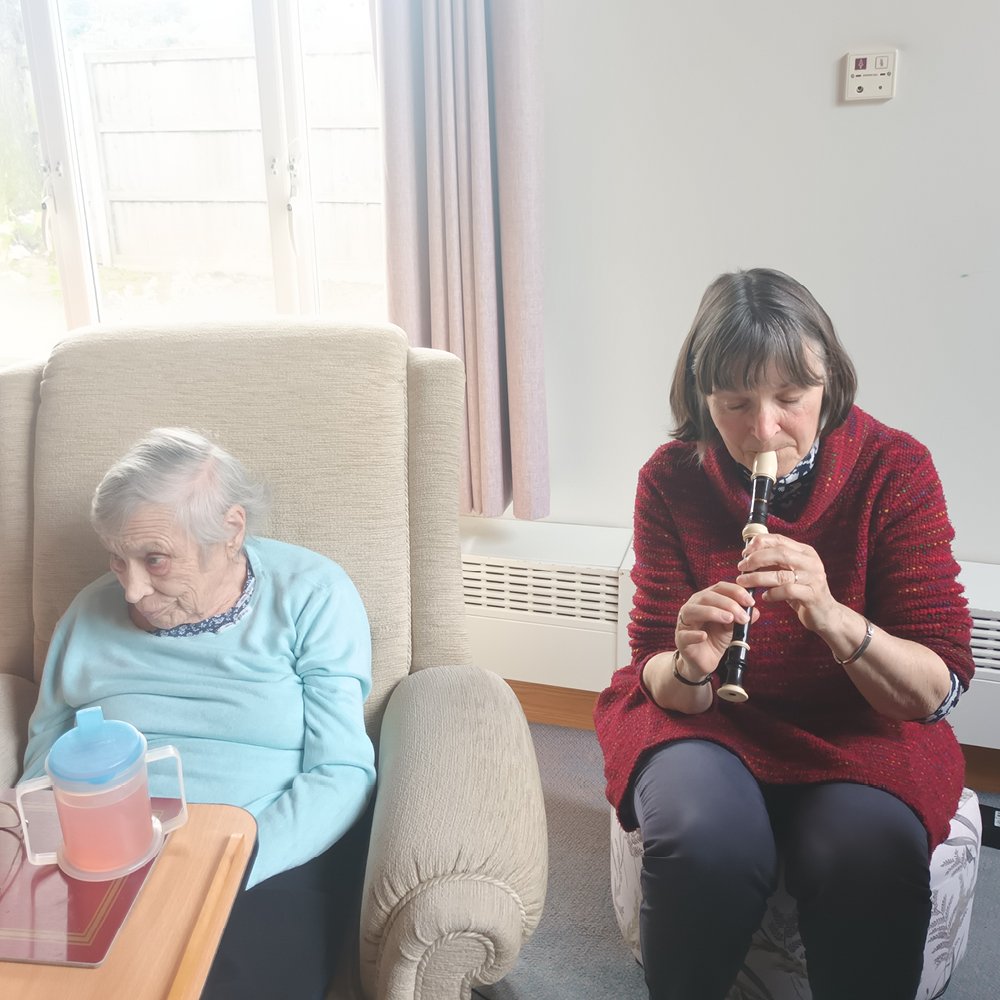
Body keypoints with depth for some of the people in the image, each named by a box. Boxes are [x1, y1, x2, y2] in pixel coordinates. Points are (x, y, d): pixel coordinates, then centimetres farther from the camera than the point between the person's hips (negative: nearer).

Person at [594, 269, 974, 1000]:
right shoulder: (672, 479, -9)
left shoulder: (895, 468, -12)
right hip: (702, 717, 1)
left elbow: (940, 689, -15)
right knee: (705, 839, -31)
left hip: (858, 729, 0)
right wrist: (688, 669, -31)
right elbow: (659, 679, -6)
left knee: (869, 853, -32)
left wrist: (834, 618, -34)